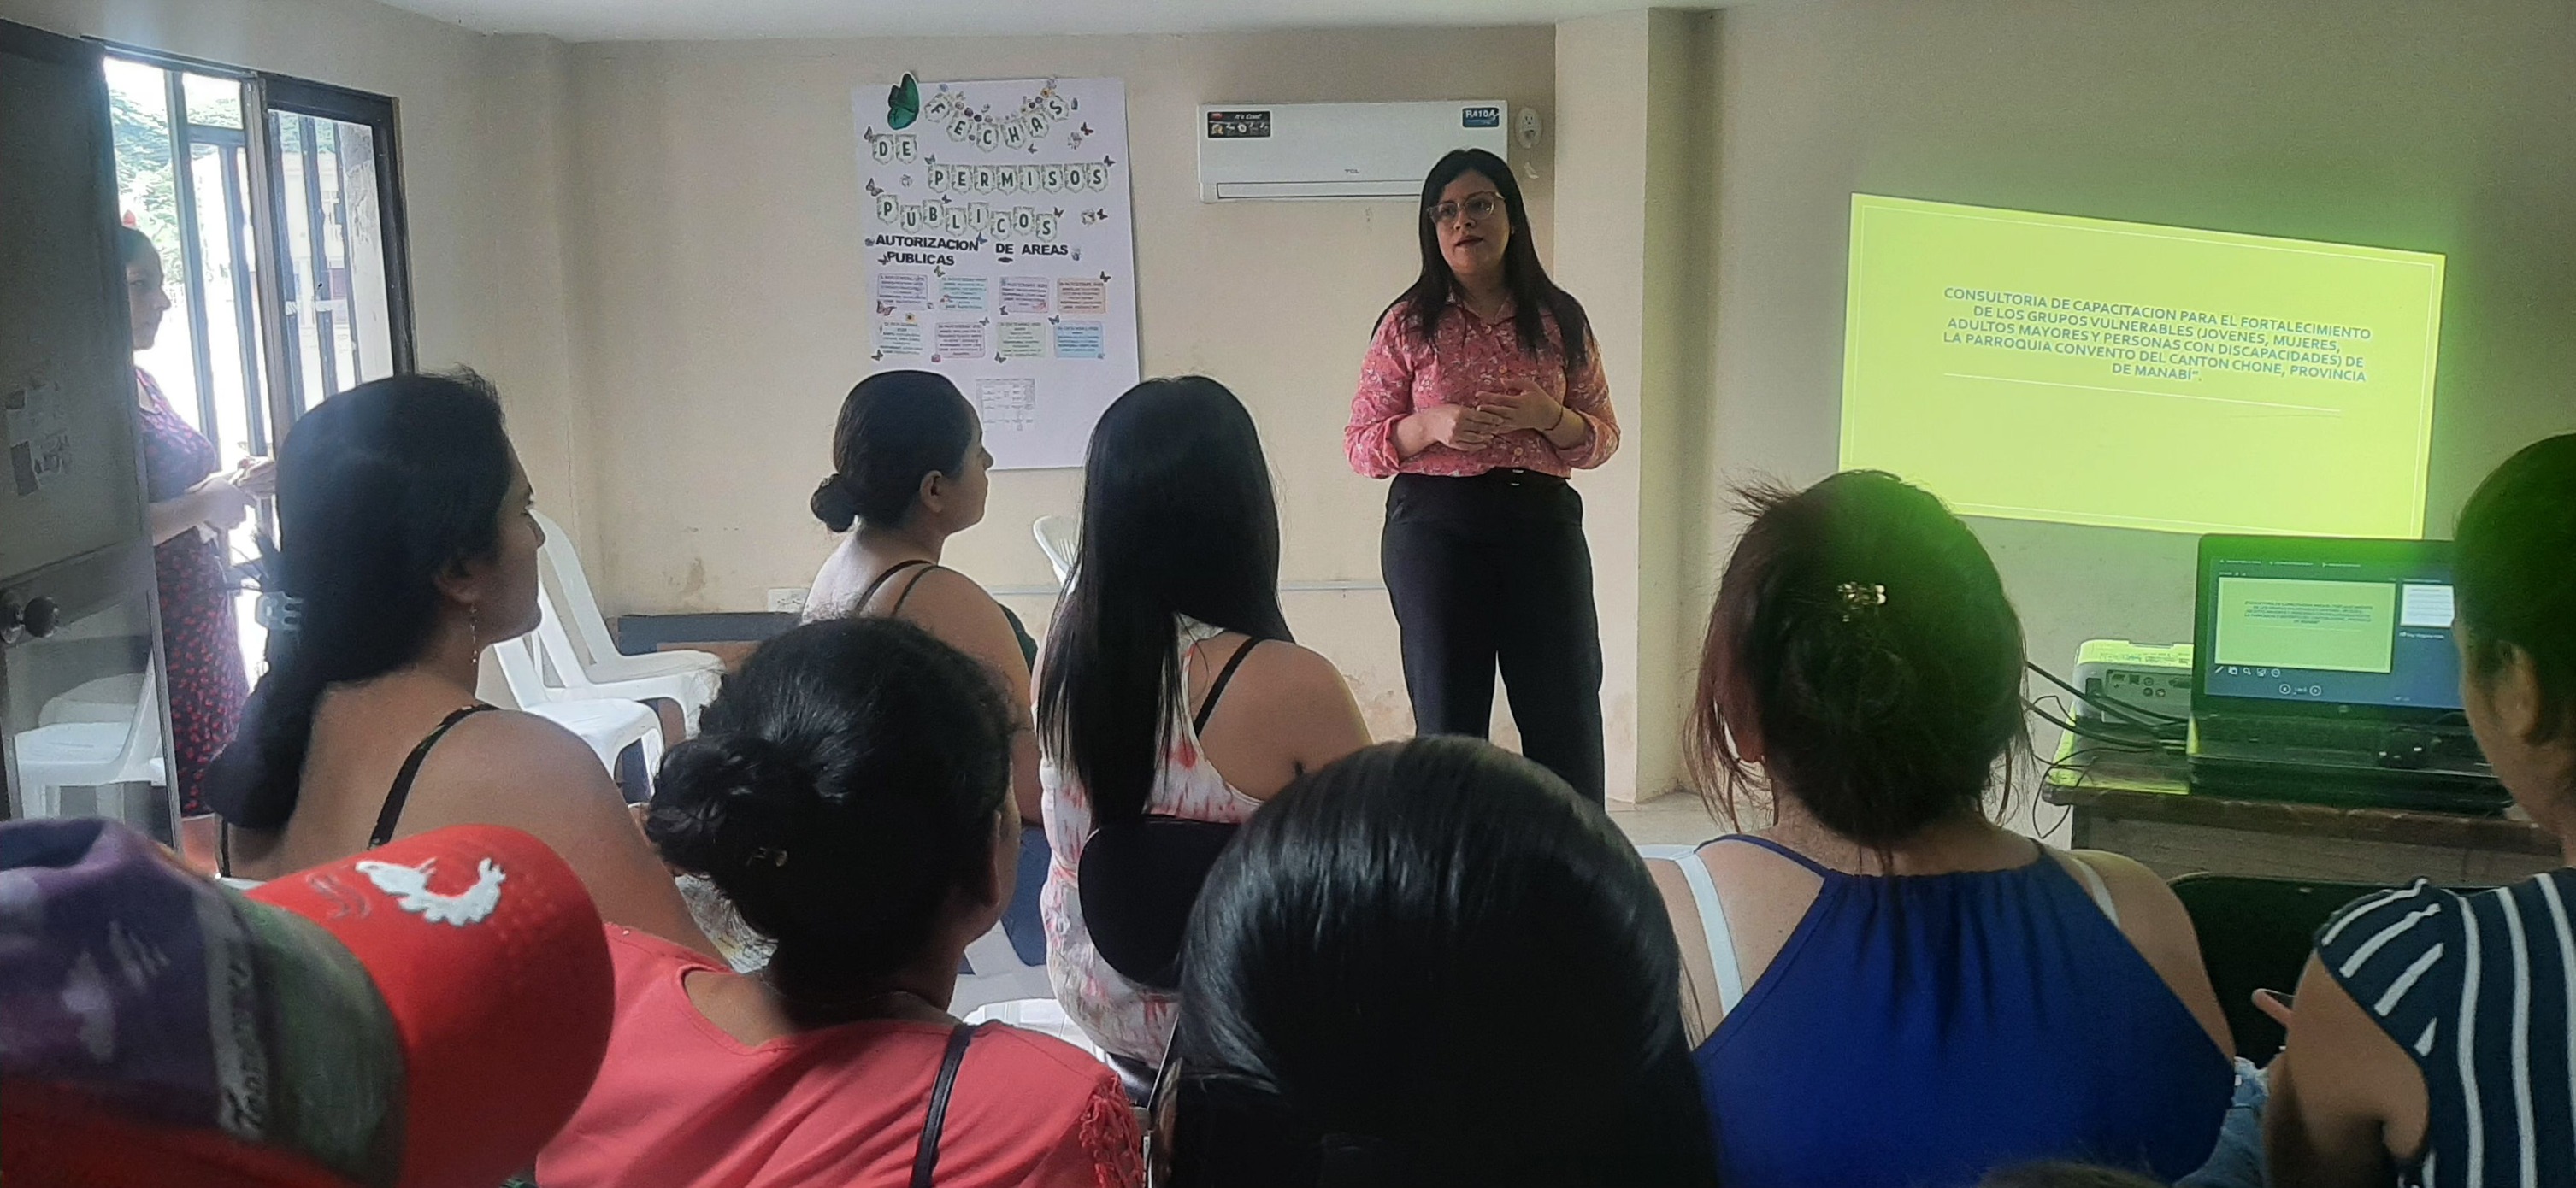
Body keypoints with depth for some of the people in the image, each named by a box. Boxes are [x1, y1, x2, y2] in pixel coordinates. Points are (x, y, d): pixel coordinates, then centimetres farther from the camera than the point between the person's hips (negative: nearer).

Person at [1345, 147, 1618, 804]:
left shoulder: (1560, 320, 6)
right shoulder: (1409, 324, 2)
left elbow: (1603, 439, 8)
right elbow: (1361, 444, 1)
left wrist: (1549, 417, -13)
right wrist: (1433, 425, -17)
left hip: (1542, 521, 1)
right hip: (1435, 525, -1)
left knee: (1567, 712, 4)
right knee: (1448, 713, 7)